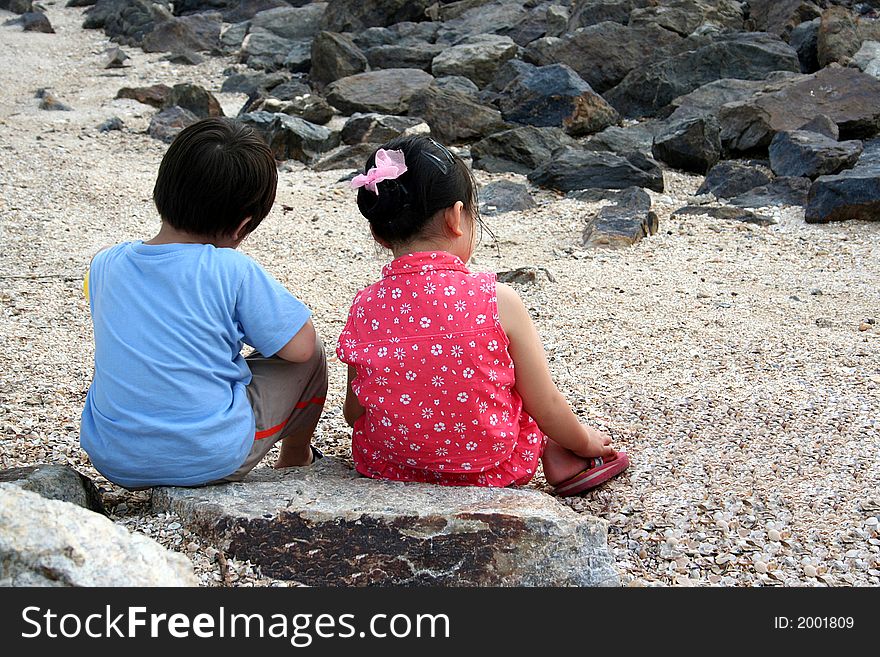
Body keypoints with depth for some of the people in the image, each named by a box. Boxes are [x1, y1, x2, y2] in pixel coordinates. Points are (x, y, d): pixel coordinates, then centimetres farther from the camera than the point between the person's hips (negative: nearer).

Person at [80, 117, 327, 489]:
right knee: (311, 355, 14)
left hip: (112, 462, 6)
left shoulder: (105, 265, 0)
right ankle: (295, 461, 39)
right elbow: (299, 345, -8)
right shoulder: (233, 271, -17)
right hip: (211, 458, -5)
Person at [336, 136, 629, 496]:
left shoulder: (364, 308, -12)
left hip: (388, 468, 2)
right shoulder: (497, 300, -19)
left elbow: (354, 414, 1)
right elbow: (546, 407, -10)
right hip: (492, 471, -2)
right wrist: (586, 442, 12)